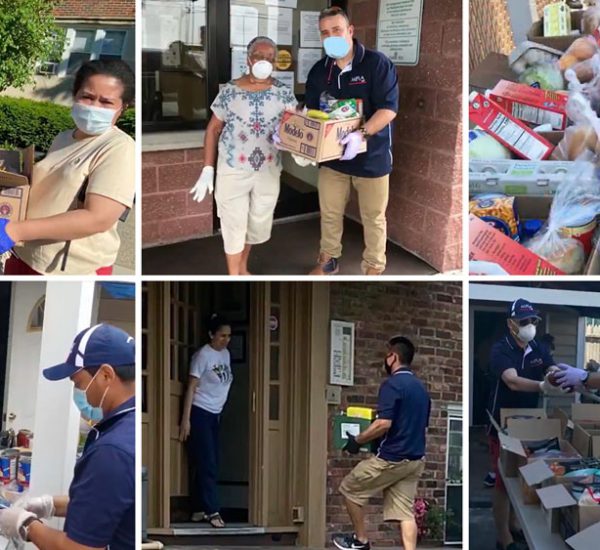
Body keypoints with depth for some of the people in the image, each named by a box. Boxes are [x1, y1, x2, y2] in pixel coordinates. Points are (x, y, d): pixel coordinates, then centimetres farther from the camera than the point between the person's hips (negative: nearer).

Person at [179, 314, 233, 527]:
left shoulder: (226, 354, 9)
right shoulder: (203, 355, -13)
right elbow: (191, 387, -13)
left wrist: (219, 411, 15)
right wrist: (185, 419, -16)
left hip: (214, 414, 8)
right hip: (199, 413, -8)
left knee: (209, 464, 7)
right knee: (207, 464, -8)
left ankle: (199, 509, 13)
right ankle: (212, 510, -5)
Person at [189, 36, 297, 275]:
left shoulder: (283, 93, -4)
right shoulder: (229, 91, -8)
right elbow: (213, 130, -2)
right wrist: (207, 170, -6)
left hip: (268, 171, 3)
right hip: (233, 170, -3)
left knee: (259, 222, 17)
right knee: (234, 224, 4)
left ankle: (242, 266, 42)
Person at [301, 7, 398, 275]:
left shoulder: (377, 63, -14)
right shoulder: (318, 71, 2)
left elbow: (389, 108, -21)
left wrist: (361, 135, -35)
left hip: (371, 155, -4)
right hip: (332, 155, 4)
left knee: (373, 217, 9)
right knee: (329, 213, 15)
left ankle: (373, 268, 24)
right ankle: (328, 260, 34)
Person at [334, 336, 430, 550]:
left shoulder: (392, 384, -14)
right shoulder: (421, 388, 13)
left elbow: (384, 424, -23)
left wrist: (357, 440, -11)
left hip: (392, 458, -8)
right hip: (416, 459, 8)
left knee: (349, 489, 10)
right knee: (405, 511, 5)